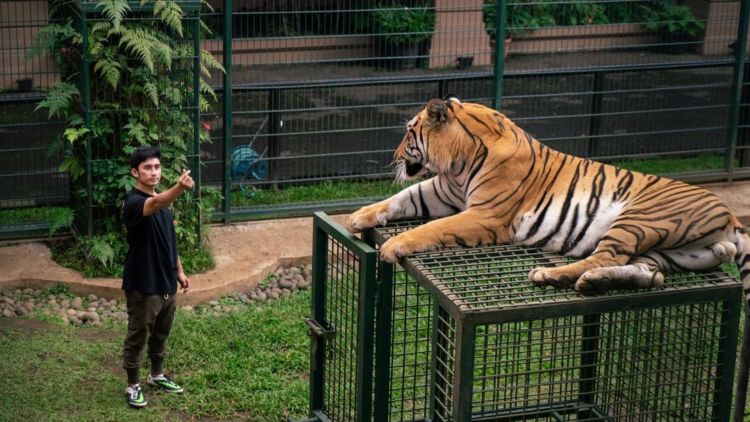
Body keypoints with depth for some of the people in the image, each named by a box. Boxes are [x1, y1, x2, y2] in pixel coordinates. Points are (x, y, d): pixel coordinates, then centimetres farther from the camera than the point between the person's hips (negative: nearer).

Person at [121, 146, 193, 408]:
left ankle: (157, 376, 38)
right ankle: (133, 385, 19)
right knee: (137, 337, 6)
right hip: (143, 285, -8)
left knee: (160, 334, 21)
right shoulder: (134, 202, -21)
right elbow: (155, 204, -45)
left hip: (166, 282, 8)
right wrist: (180, 188, -63)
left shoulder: (162, 201, 7)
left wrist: (179, 271, 16)